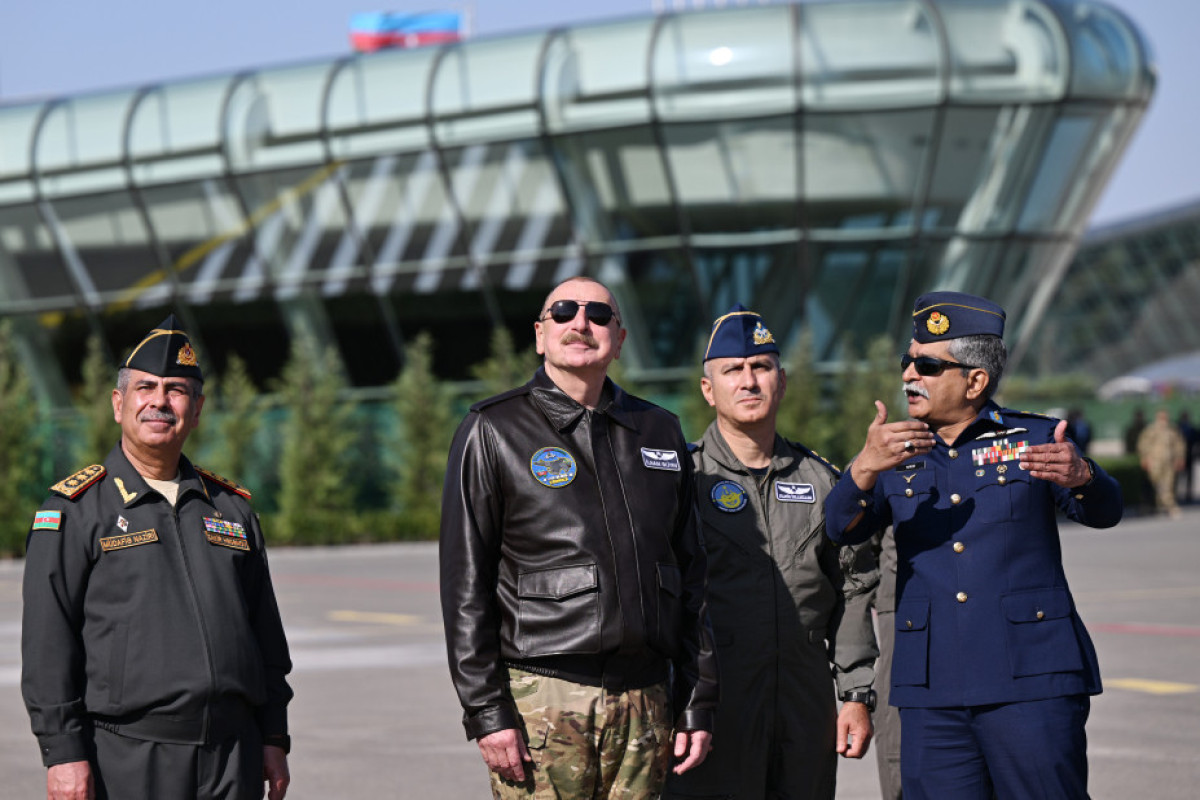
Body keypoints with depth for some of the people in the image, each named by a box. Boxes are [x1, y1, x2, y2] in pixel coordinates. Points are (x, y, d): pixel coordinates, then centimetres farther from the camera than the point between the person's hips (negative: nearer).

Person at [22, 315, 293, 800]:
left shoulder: (232, 509, 15)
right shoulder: (74, 510, 2)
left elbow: (267, 634, 18)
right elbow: (47, 645, -4)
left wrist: (274, 738, 12)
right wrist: (63, 752, -11)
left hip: (234, 760, 4)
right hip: (127, 760, -4)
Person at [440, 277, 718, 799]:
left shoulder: (659, 433, 14)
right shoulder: (493, 433, 1)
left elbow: (689, 577, 16)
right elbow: (465, 585, -3)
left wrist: (697, 705, 10)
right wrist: (487, 713, -9)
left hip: (643, 705, 4)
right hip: (541, 701, -4)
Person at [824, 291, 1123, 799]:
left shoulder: (1034, 439, 6)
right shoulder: (897, 454, 13)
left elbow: (1103, 512, -6)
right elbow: (841, 528, -2)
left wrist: (1080, 477, -30)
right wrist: (865, 468, -24)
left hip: (1030, 683, -2)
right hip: (931, 694, 3)